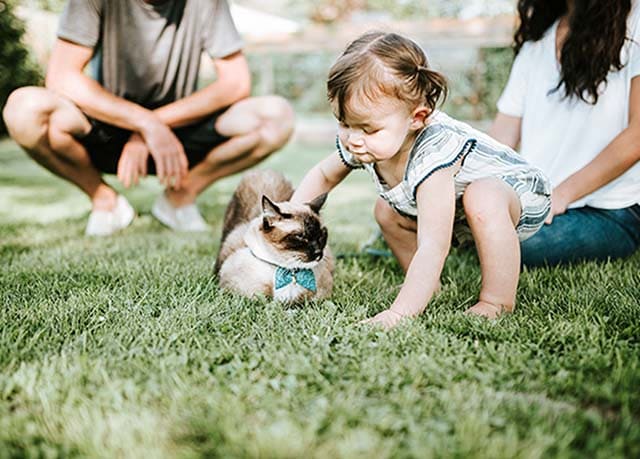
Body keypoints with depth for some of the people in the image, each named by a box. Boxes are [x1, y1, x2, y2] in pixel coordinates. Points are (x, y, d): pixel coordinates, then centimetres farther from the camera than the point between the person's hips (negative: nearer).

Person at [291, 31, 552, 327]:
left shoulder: (431, 156, -42)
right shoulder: (357, 143, -18)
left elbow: (432, 249, -46)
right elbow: (323, 175, 3)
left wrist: (399, 313, -51)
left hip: (521, 194, -8)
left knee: (482, 199, -38)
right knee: (387, 212, 5)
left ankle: (498, 302, -22)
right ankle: (428, 284, 17)